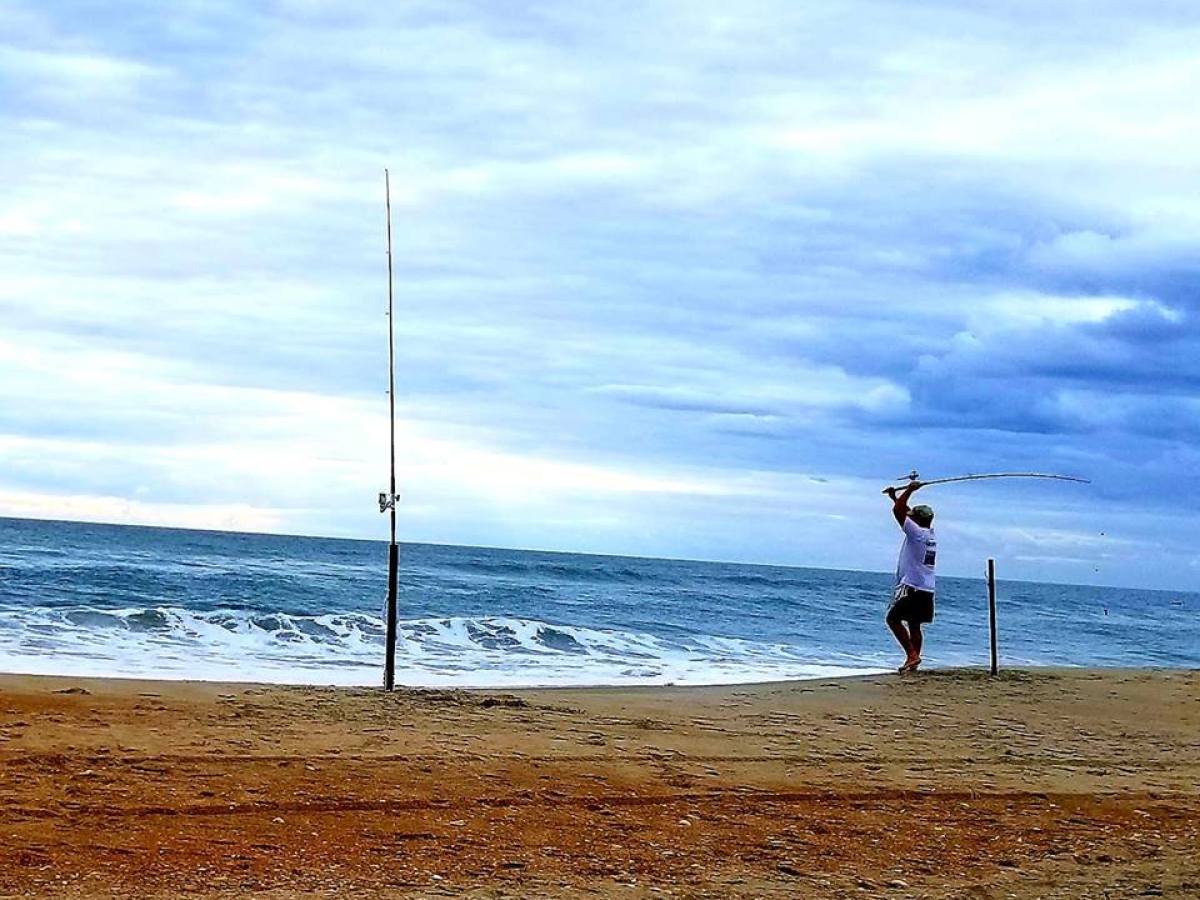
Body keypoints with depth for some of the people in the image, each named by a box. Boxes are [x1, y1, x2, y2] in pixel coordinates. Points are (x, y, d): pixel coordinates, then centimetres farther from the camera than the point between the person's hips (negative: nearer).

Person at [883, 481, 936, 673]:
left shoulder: (917, 532, -12)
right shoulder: (931, 534, 13)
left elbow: (898, 511, -16)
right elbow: (904, 512, 26)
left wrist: (909, 490, -8)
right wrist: (894, 497, 30)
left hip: (911, 587, -8)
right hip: (927, 590, 9)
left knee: (893, 618, -6)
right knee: (914, 625, 11)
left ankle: (912, 655, -17)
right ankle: (914, 660, 8)